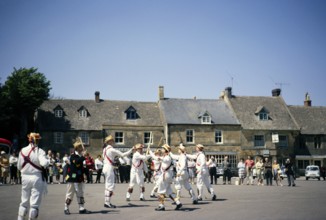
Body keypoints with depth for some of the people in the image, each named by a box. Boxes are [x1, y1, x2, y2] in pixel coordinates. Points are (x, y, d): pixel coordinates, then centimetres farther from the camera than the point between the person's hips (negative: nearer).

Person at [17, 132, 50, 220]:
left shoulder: (23, 151, 1)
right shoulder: (40, 151, -10)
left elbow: (19, 166, 6)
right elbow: (44, 163, -25)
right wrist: (47, 160, -4)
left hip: (25, 178, 4)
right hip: (37, 178, -4)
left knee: (24, 202, 17)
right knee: (35, 203, 3)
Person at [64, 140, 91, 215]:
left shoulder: (81, 156, 12)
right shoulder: (73, 156, -10)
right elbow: (76, 162, -30)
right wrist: (83, 156, -32)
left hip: (79, 179, 7)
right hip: (72, 178, -7)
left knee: (80, 194, 9)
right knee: (70, 194, 0)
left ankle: (81, 208, 13)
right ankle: (66, 208, 12)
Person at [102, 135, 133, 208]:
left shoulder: (105, 149, 12)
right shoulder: (111, 149, -14)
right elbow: (122, 154, -15)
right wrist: (131, 150, -8)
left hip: (105, 167, 9)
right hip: (109, 168, -9)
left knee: (108, 186, 12)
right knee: (110, 185, -6)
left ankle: (106, 202, 15)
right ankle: (107, 202, -6)